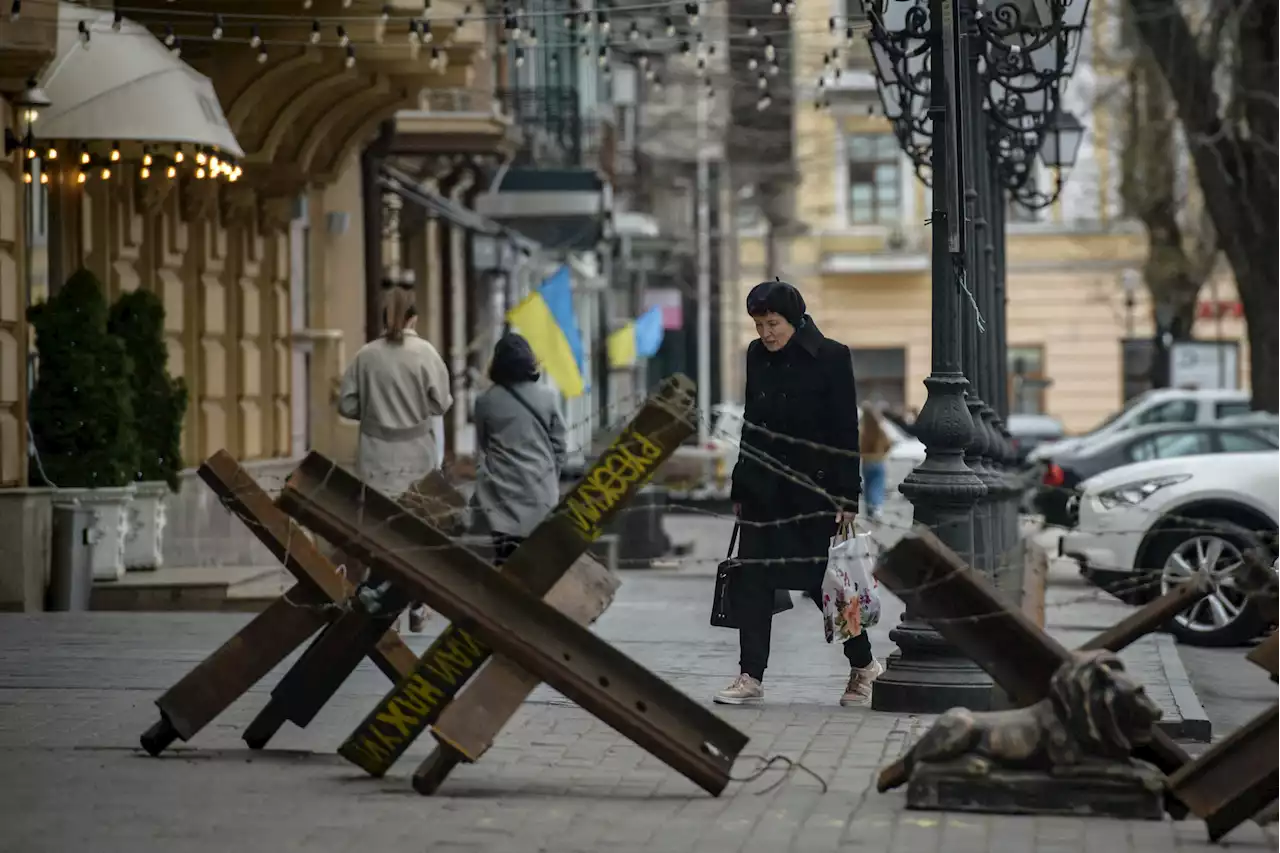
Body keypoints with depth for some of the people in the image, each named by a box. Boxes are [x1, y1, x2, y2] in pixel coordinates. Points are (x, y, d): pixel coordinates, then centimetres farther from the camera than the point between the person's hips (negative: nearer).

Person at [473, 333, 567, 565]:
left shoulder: (486, 401, -2)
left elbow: (482, 446, 9)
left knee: (505, 555, -1)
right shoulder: (546, 397, -1)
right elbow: (558, 446, 4)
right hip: (539, 489, 0)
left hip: (502, 489, 0)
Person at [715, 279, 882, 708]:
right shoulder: (757, 357, 8)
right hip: (765, 491, 5)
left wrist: (847, 498, -13)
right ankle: (751, 677, 4)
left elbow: (846, 432, -9)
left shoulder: (830, 358, -8)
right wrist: (740, 490, 14)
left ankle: (863, 665, 19)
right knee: (752, 581, -1)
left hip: (814, 488, -5)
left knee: (824, 581, 0)